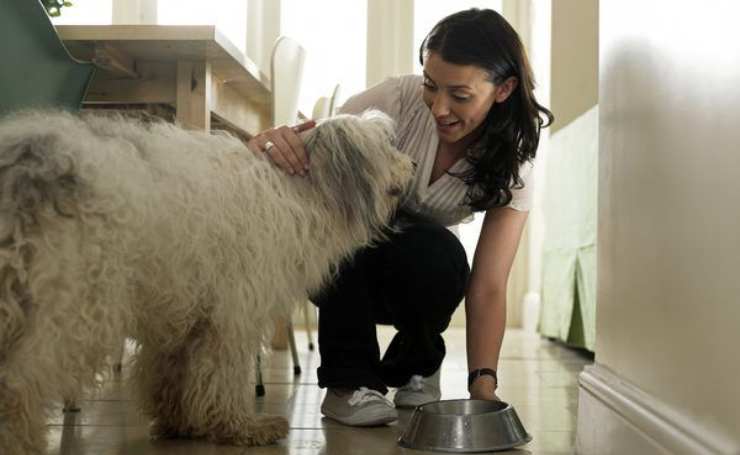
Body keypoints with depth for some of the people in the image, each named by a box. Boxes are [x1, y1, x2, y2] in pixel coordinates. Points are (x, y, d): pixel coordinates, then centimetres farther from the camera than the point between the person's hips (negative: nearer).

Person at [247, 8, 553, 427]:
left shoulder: (512, 164, -20)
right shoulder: (399, 99, -25)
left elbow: (488, 288, -24)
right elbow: (309, 142, -27)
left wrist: (484, 383, -36)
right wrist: (274, 142, -51)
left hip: (415, 274, 1)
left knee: (437, 253, -34)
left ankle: (416, 366, -2)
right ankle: (349, 379, -18)